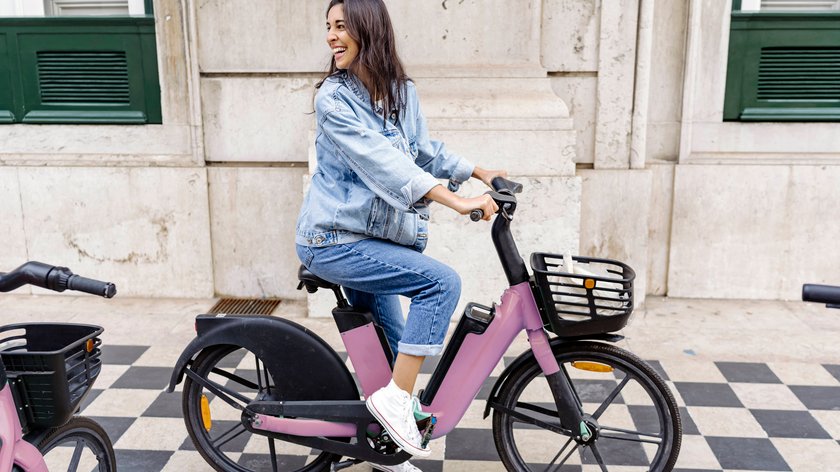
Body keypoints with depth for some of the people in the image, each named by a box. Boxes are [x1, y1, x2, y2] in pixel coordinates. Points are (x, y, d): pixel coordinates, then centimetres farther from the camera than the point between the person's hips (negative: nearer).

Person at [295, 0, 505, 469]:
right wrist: (460, 202, -34)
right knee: (442, 281, -23)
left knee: (392, 347, 14)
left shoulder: (402, 92, 5)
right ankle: (397, 398, -14)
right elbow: (384, 164, -27)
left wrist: (482, 173, 14)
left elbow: (425, 149, 18)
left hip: (373, 237, 7)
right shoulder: (333, 99, -16)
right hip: (334, 241, -7)